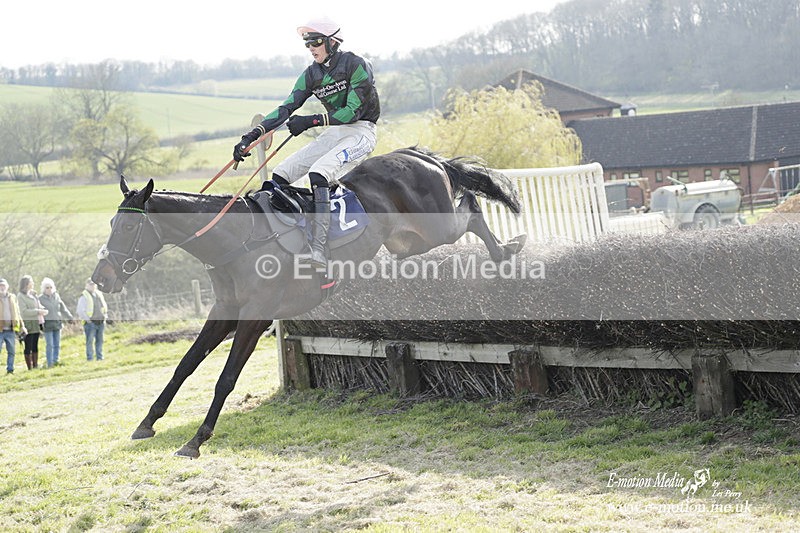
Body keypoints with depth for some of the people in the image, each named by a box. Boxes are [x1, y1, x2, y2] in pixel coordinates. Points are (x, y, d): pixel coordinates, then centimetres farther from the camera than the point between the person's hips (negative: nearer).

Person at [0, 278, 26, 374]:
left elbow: (17, 314, 21)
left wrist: (22, 327, 17)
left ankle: (10, 369, 14)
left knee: (12, 351, 5)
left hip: (10, 330, 4)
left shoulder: (13, 298, 14)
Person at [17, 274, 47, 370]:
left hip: (36, 323, 7)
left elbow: (38, 305, 24)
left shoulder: (33, 294, 15)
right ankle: (30, 368, -1)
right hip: (28, 323, -7)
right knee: (28, 347, -3)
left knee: (35, 346, 10)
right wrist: (38, 311, -17)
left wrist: (43, 309, 2)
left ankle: (35, 366, 15)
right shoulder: (21, 296, -8)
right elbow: (24, 311, -15)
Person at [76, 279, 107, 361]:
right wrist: (87, 319, -13)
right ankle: (89, 358, -2)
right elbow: (80, 310, -11)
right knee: (90, 341, -5)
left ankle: (100, 357, 16)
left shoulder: (99, 294, 14)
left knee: (99, 340, 9)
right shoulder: (84, 296, -6)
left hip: (101, 322, 6)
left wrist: (105, 317, 16)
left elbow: (104, 306, 26)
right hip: (91, 323, -6)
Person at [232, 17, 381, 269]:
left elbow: (353, 111, -19)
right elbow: (286, 108, -1)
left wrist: (312, 121, -26)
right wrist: (253, 134, -14)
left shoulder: (356, 65, -13)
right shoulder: (312, 74, 6)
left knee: (318, 173, -33)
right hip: (334, 133, 8)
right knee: (279, 175, -4)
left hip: (361, 131, -8)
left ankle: (318, 250, -40)